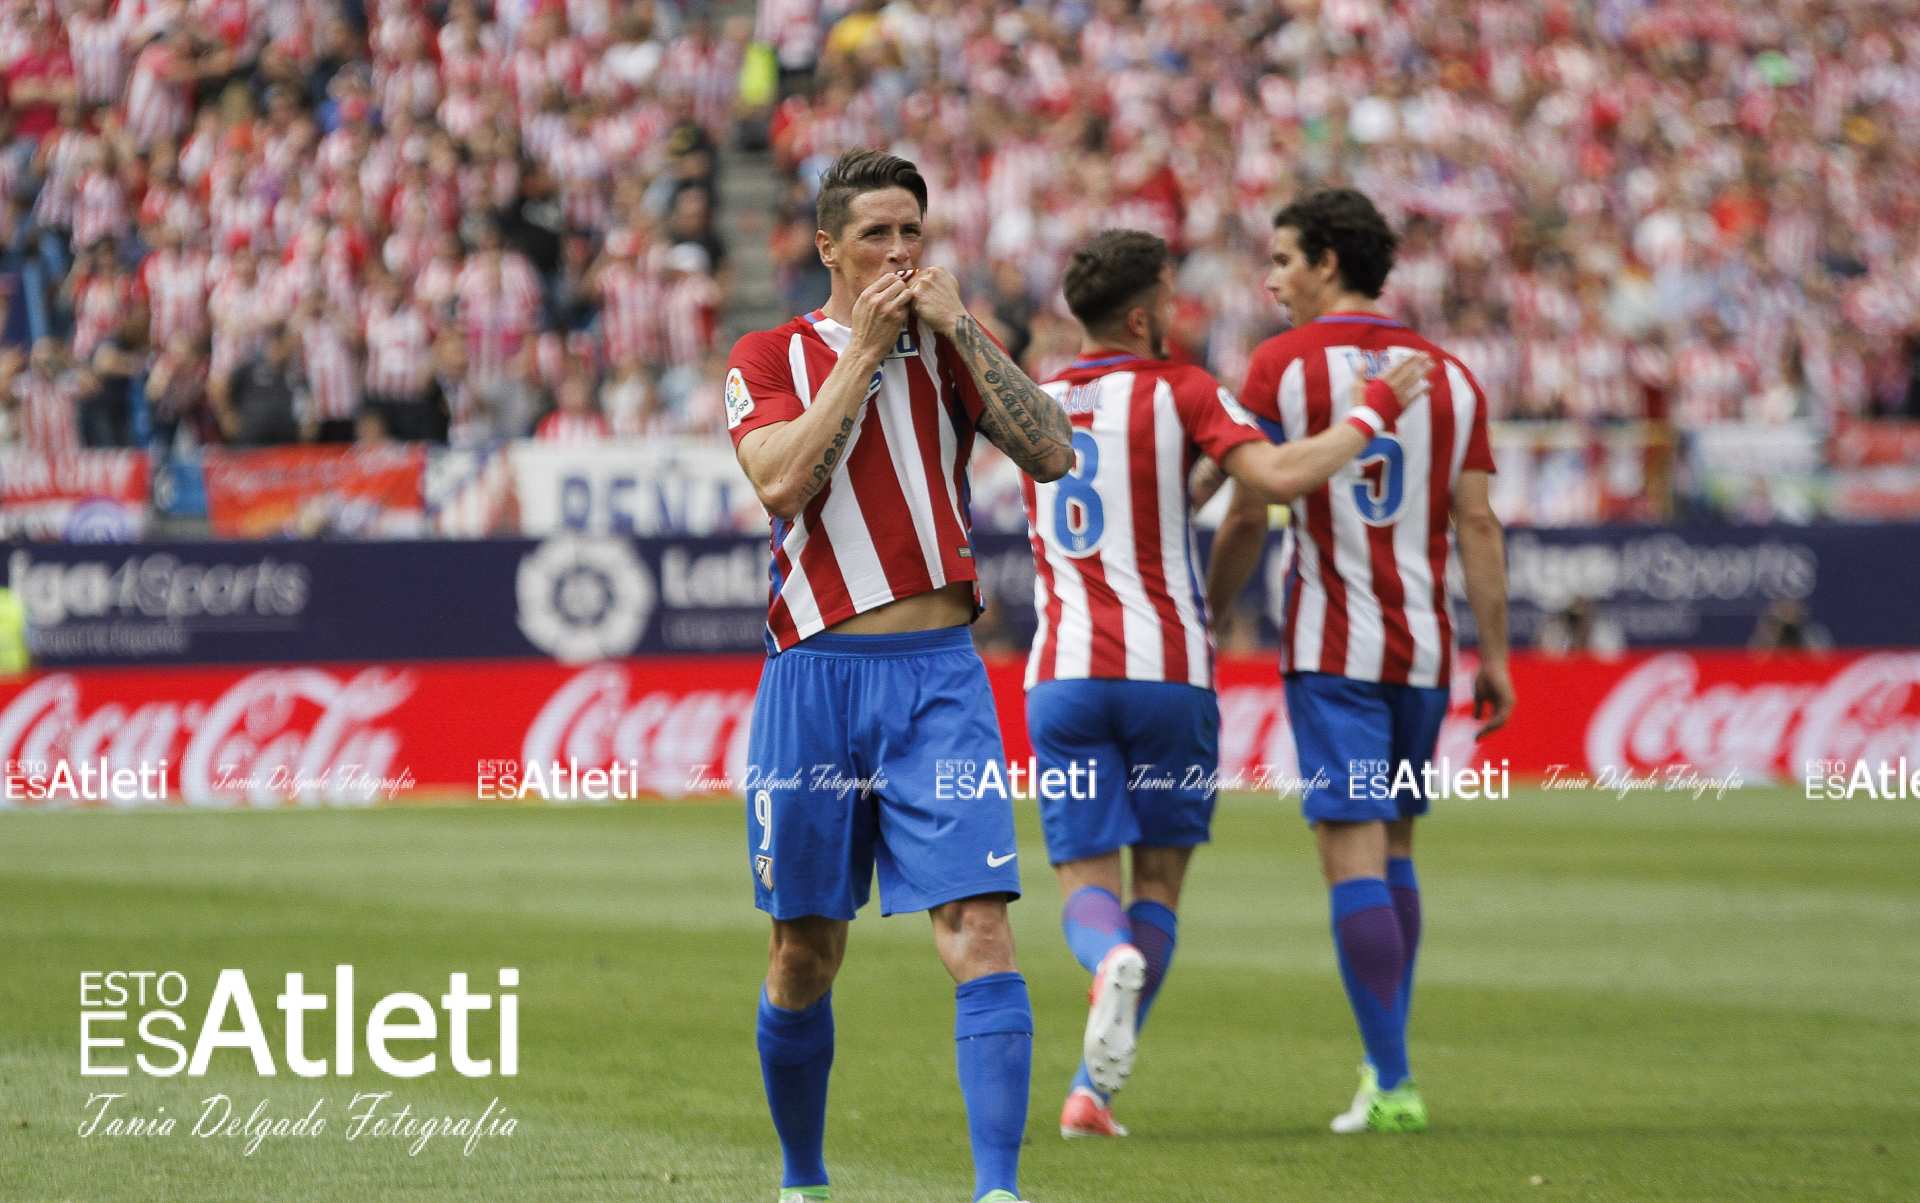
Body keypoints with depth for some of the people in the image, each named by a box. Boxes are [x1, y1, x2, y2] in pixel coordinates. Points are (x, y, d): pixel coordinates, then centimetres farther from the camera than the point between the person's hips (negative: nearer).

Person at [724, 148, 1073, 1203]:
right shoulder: (767, 357, 6)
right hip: (814, 676, 0)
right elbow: (783, 481, -13)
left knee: (978, 928, -15)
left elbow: (1051, 453, -6)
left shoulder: (951, 346, 9)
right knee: (806, 952, 7)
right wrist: (864, 349, -10)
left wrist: (956, 329, -9)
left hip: (937, 677, 0)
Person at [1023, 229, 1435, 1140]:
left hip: (1061, 675, 3)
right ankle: (1093, 1089, -3)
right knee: (1160, 879, 10)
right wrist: (1374, 413, -5)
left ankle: (1113, 962, -33)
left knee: (1087, 884, 4)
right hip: (1167, 671, -3)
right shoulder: (1179, 391, -2)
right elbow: (1279, 477, -17)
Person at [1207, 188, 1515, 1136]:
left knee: (1354, 859, -5)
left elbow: (1247, 521, -5)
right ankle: (1387, 1066, 20)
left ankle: (1392, 1083, -11)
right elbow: (1478, 526, 4)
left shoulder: (1282, 365, -4)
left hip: (1331, 648, -4)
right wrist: (1495, 657, 6)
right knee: (1394, 851, 18)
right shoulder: (1448, 376, 7)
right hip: (1424, 647, 4)